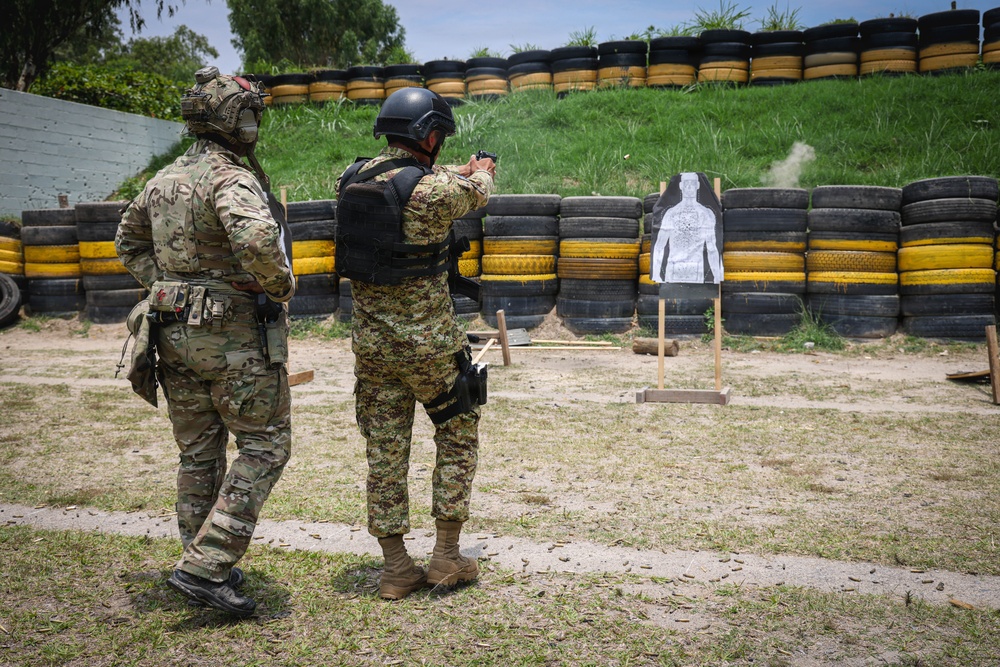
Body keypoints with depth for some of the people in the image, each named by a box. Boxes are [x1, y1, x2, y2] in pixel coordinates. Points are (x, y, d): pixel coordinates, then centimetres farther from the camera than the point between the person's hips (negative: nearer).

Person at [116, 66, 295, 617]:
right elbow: (256, 240, -33)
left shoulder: (163, 179, 12)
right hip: (235, 333, -8)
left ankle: (204, 563, 27)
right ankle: (205, 567, -1)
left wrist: (165, 287, 17)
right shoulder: (231, 178, -15)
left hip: (175, 331, 8)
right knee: (265, 446, 3)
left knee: (198, 453, 16)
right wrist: (282, 287, -16)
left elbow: (129, 243, 24)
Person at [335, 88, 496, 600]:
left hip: (370, 343, 5)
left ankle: (396, 568, 19)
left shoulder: (351, 179, 1)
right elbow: (475, 194, 7)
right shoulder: (436, 189, -15)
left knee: (385, 452, 11)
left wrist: (457, 173, 35)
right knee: (458, 438, 15)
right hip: (428, 344, -5)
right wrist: (481, 174, 32)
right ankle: (447, 556, 19)